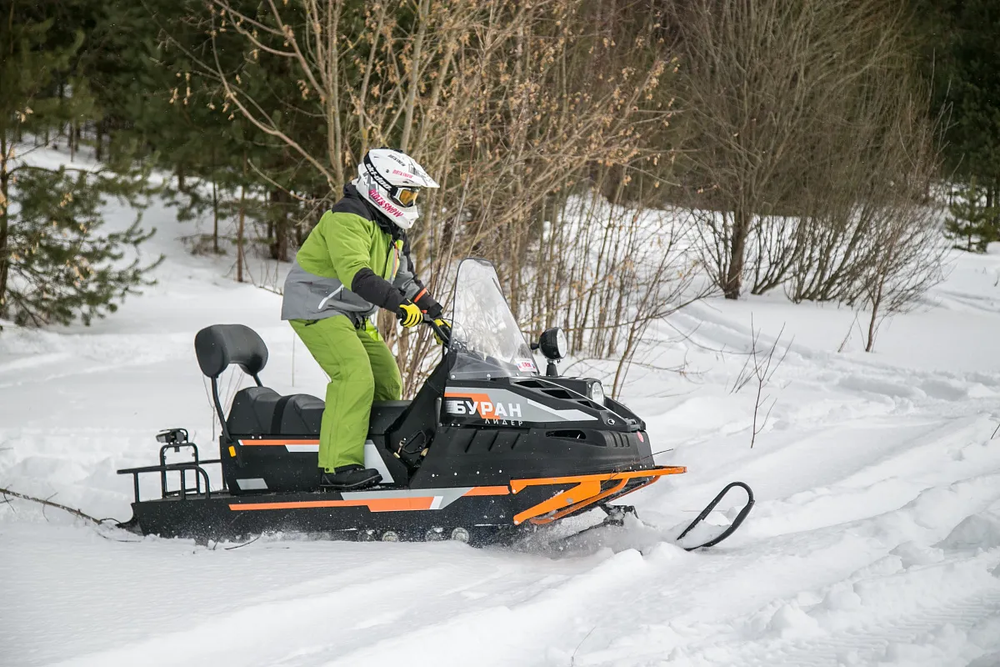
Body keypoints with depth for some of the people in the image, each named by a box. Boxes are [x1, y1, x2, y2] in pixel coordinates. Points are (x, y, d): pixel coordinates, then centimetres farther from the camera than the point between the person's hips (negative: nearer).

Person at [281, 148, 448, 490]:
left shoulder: (391, 230, 13)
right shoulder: (347, 219, -20)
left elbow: (405, 279, 22)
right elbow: (355, 273, -34)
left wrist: (436, 316, 14)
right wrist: (398, 304, -42)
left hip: (355, 317, 10)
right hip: (317, 308, -10)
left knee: (387, 382, 9)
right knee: (356, 377, -25)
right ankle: (338, 466, -29)